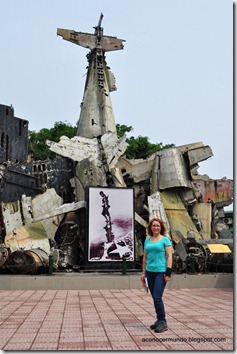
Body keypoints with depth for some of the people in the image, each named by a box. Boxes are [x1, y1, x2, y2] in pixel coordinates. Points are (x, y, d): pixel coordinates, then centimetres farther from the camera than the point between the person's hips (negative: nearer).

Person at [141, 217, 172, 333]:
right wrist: (143, 272, 13)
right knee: (155, 298, 10)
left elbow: (169, 256, -5)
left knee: (157, 297, -10)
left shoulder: (165, 240, -1)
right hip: (150, 272, 5)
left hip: (161, 272, -5)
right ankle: (159, 320, 23)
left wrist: (168, 272, -12)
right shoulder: (147, 240, 12)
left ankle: (163, 322, 2)